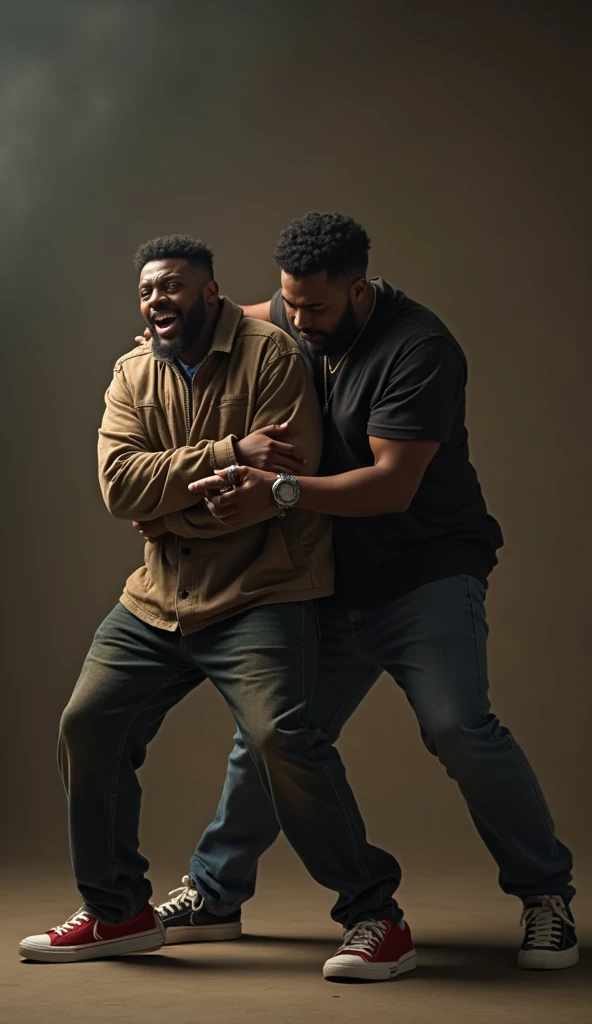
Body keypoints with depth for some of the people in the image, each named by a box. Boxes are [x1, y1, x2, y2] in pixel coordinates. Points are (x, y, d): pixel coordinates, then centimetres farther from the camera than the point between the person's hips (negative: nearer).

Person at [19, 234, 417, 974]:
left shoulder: (269, 355, -8)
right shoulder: (132, 376, 8)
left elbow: (280, 483, -19)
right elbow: (119, 484, -9)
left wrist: (164, 505, -12)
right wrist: (228, 454, -22)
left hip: (260, 594, -6)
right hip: (157, 600, 7)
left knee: (279, 738, -23)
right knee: (87, 727, 4)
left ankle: (374, 911, -7)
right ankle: (117, 913, 21)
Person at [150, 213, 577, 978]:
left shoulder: (417, 348, -19)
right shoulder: (293, 321, 5)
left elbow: (393, 484, -25)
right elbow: (247, 319, 31)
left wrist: (280, 493, -34)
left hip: (426, 571, -6)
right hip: (336, 583, 7)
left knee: (457, 726, -24)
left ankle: (546, 896, -7)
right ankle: (214, 895, 21)